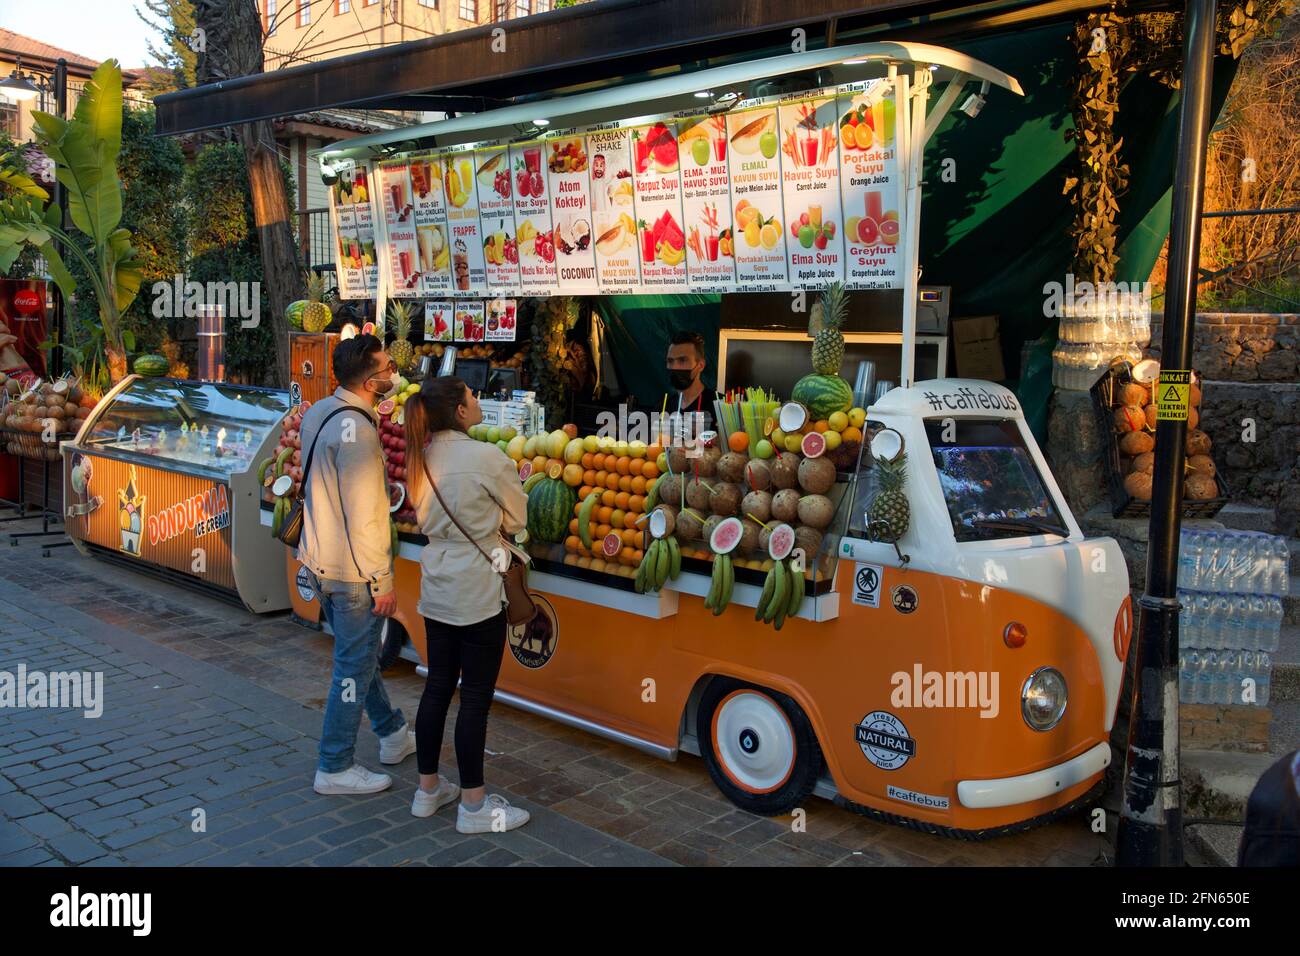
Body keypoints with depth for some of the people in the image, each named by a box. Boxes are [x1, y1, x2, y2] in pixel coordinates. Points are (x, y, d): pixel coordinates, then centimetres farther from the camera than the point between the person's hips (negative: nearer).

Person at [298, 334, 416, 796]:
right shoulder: (355, 430, -24)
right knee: (355, 667, 4)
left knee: (359, 654, 22)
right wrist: (382, 581, -17)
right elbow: (363, 516, -24)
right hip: (353, 571, -10)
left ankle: (393, 734, 39)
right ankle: (335, 769, 15)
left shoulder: (319, 411, 5)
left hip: (321, 561, 10)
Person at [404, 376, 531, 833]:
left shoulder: (425, 458, 4)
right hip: (477, 592, -7)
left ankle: (428, 789, 27)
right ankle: (474, 805, 11)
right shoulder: (487, 458, -17)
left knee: (437, 686, 15)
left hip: (437, 589, 7)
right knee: (475, 697, 1)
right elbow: (517, 519, -4)